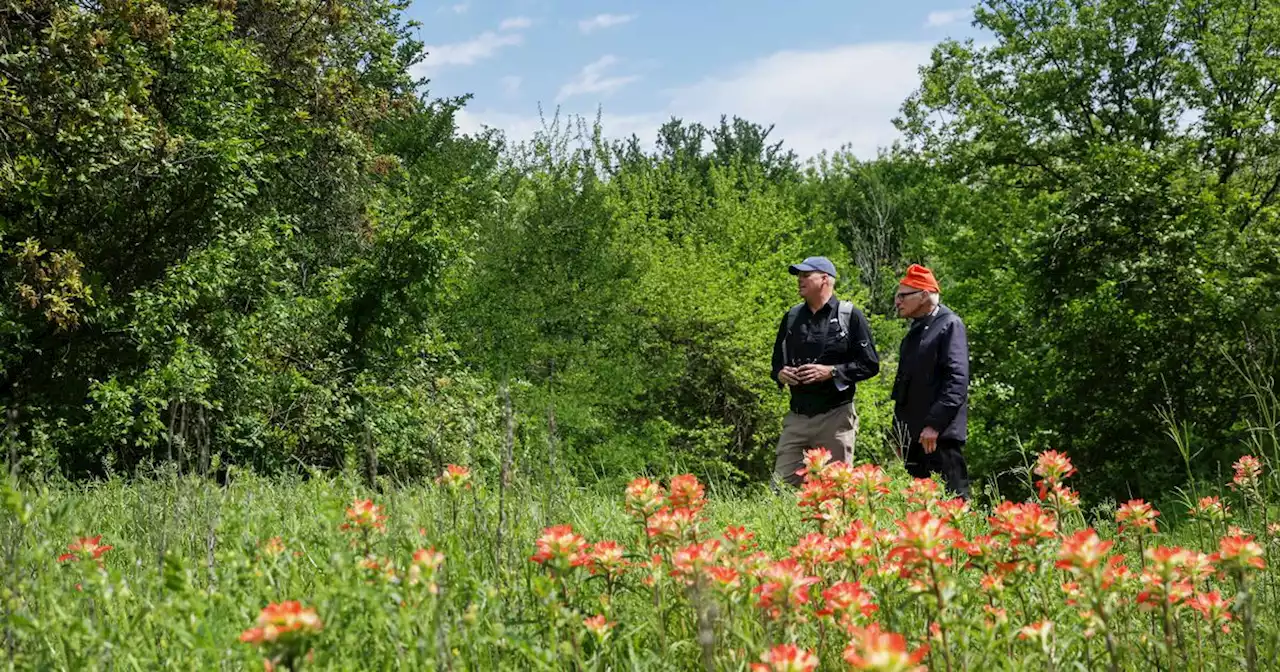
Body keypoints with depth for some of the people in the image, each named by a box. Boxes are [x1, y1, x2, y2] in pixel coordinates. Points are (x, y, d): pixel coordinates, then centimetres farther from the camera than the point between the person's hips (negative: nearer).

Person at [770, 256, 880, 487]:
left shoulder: (850, 316, -1)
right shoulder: (792, 317, 15)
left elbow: (870, 364, -4)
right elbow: (777, 361, 24)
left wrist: (831, 371, -16)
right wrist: (780, 374, 0)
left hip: (835, 416, -5)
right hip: (797, 417, 5)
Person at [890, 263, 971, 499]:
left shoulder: (949, 325, -7)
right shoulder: (915, 330, 19)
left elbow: (957, 380, -17)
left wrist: (934, 424, -22)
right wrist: (899, 430, 18)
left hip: (939, 434, -9)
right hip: (914, 435, 9)